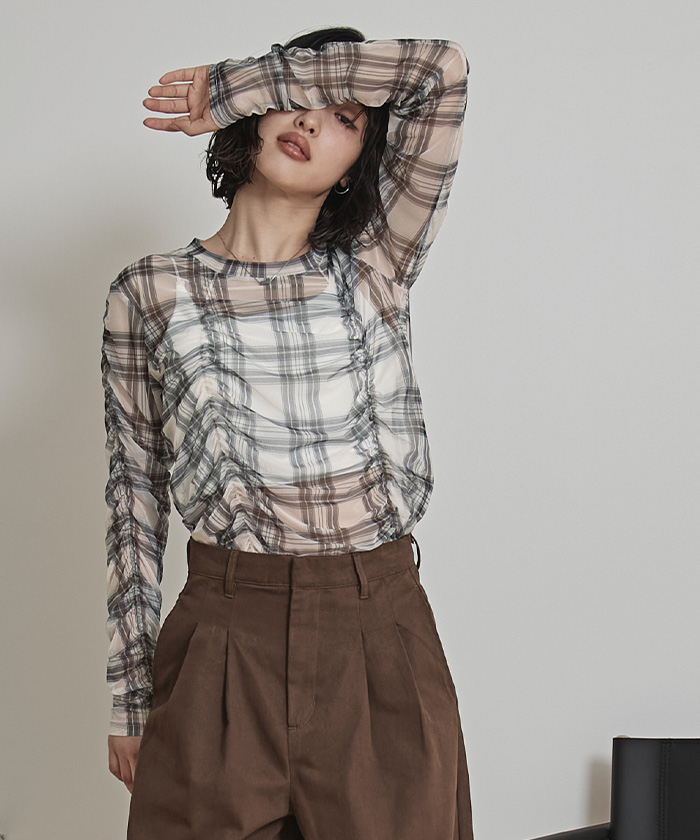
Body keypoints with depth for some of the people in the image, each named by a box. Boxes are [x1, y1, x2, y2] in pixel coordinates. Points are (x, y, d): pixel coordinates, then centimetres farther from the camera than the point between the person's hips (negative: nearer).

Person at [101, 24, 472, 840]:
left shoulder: (374, 269, 5)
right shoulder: (151, 293, 4)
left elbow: (441, 70, -4)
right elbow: (134, 493, 7)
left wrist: (230, 85, 0)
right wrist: (130, 695, 5)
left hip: (380, 628, 1)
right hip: (227, 633, -1)